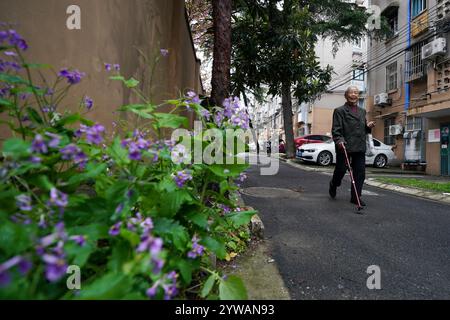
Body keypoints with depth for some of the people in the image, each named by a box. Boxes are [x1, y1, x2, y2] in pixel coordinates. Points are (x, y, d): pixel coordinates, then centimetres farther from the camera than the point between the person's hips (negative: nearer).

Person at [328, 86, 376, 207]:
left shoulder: (362, 111, 20)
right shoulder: (340, 111, 0)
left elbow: (364, 129, 26)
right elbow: (336, 129, -9)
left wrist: (368, 126, 5)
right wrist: (339, 140, -24)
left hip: (360, 148, 6)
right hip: (344, 146, -5)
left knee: (360, 173, 3)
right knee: (341, 170, 2)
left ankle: (356, 197, 13)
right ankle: (333, 185, 32)